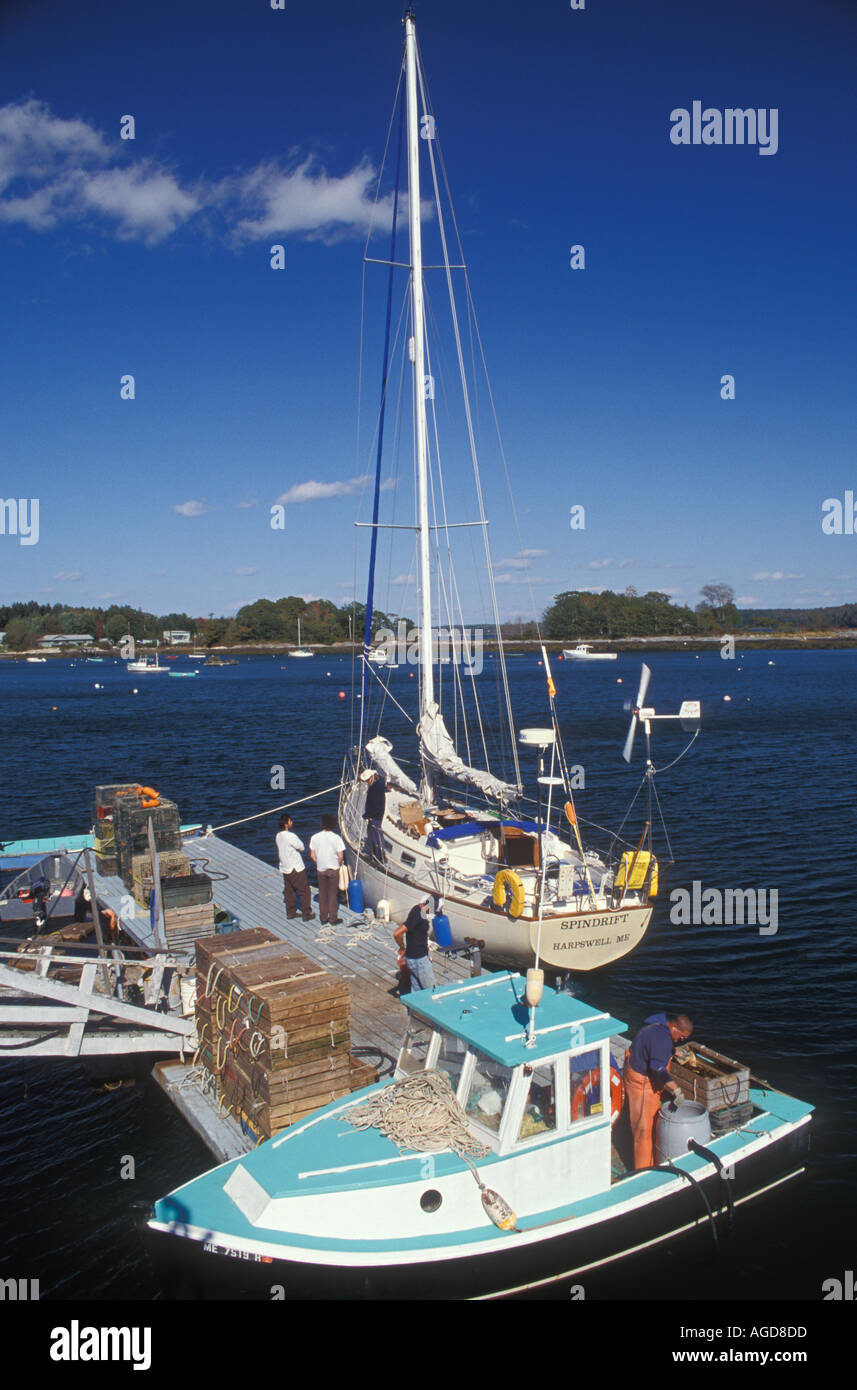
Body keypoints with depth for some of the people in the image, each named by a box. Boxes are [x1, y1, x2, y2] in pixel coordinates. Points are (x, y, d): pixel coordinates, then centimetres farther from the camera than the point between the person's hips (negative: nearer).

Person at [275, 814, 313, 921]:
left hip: (285, 868, 8)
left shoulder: (278, 836, 2)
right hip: (295, 868, -8)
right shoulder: (290, 836, -24)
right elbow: (301, 847, -12)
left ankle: (290, 912, 27)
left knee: (289, 891, 18)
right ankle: (307, 915, 8)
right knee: (304, 891, 3)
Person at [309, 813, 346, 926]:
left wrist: (318, 864, 13)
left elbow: (312, 855, -1)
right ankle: (333, 919, 13)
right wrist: (339, 865, 5)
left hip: (320, 869, 2)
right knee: (333, 894, 9)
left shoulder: (315, 837, -6)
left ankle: (323, 918, 20)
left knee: (322, 894, 14)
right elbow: (340, 856, -13)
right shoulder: (336, 838, -14)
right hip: (333, 869, -2)